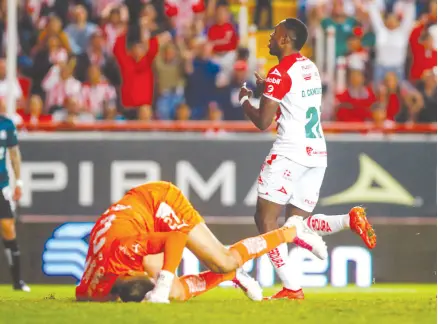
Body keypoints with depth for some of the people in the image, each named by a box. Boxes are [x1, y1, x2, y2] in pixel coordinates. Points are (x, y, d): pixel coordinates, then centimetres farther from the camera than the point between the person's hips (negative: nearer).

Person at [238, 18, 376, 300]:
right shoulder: (311, 68, 16)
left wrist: (245, 100, 7)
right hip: (318, 153, 8)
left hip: (290, 154, -8)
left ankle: (291, 286, -13)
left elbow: (263, 122, -10)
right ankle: (351, 220, -9)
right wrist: (267, 89, 24)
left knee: (266, 219, -3)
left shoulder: (280, 74, -10)